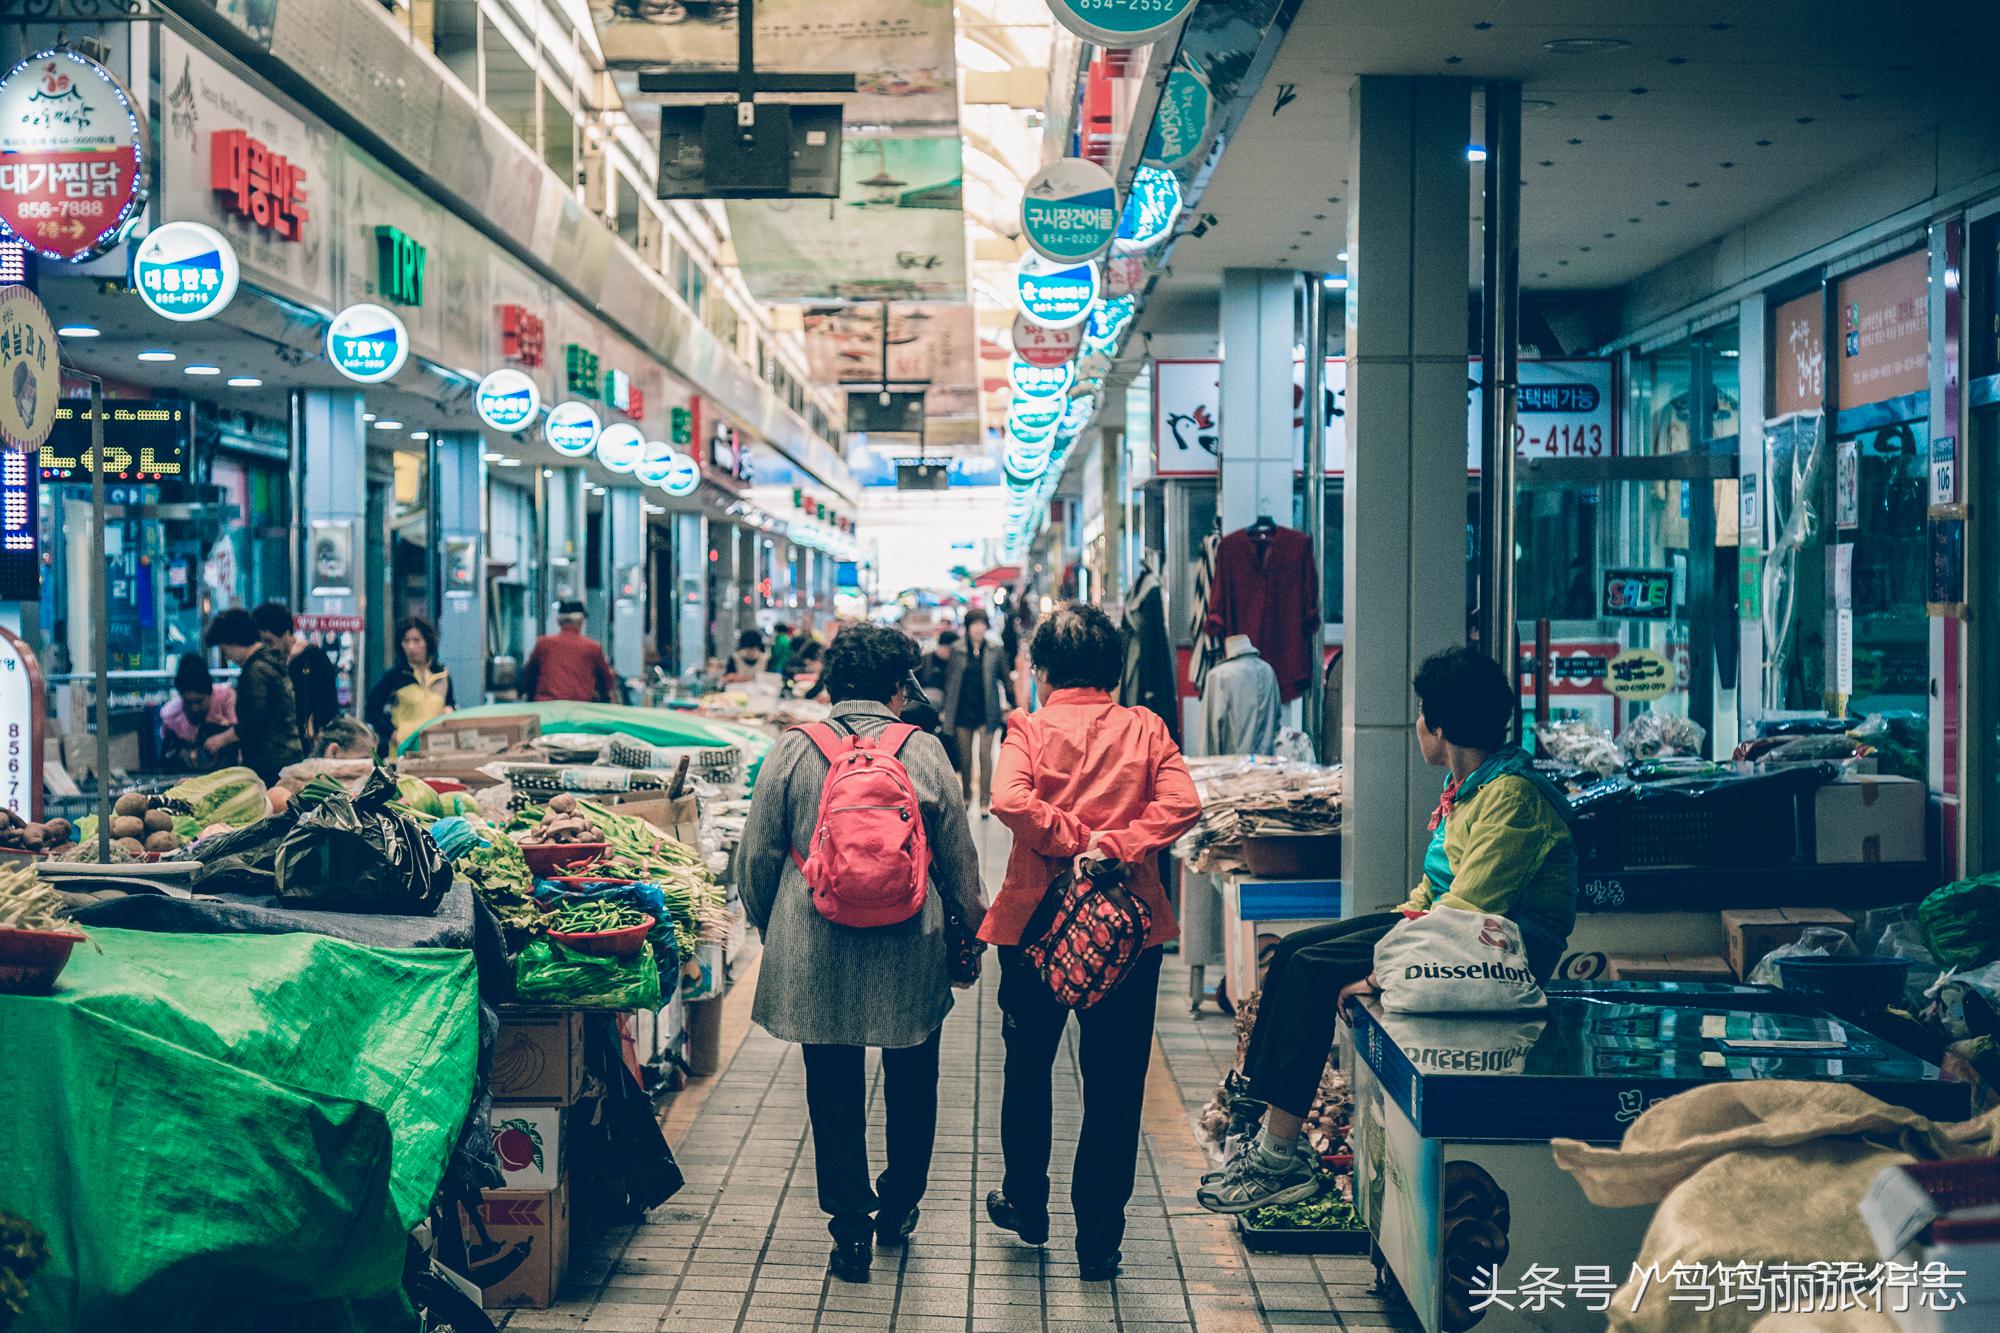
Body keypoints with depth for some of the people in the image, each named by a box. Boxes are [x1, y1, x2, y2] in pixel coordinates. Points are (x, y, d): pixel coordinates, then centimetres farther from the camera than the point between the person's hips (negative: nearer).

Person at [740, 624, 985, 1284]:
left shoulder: (793, 750, -4)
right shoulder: (923, 752, -4)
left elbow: (759, 853, 1)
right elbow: (958, 856, 3)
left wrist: (767, 925, 17)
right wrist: (969, 918, 19)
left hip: (815, 950, 0)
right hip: (910, 952, 1)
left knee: (834, 1086, 9)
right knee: (910, 1079, 18)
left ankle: (850, 1224, 11)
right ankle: (898, 1207, 32)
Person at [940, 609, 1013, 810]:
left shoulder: (995, 651, 1)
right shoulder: (957, 651, 3)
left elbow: (1006, 680, 6)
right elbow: (949, 680, 7)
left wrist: (1011, 706, 5)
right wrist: (945, 709, 5)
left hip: (986, 711, -2)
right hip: (963, 710, 2)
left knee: (985, 755, -6)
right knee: (965, 756, 10)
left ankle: (985, 801, -3)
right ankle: (966, 796, 24)